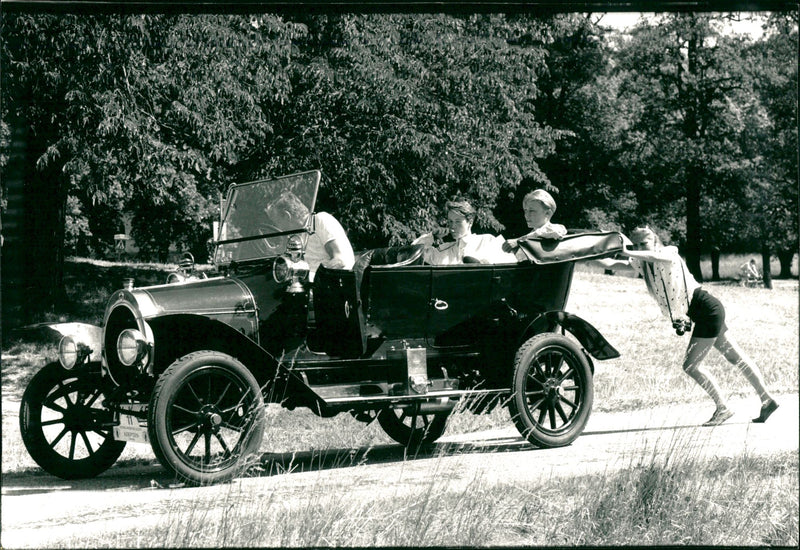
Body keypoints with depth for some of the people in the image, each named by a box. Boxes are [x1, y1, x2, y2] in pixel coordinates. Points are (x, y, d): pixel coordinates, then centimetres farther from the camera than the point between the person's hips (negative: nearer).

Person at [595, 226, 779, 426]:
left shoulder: (669, 254, -16)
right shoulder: (641, 263, 5)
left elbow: (658, 256, -40)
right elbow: (611, 264, 3)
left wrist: (628, 253, -42)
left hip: (708, 310, -9)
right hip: (707, 313, 9)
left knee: (690, 365, -8)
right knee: (736, 358, 15)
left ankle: (722, 408, 3)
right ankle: (767, 400, 23)